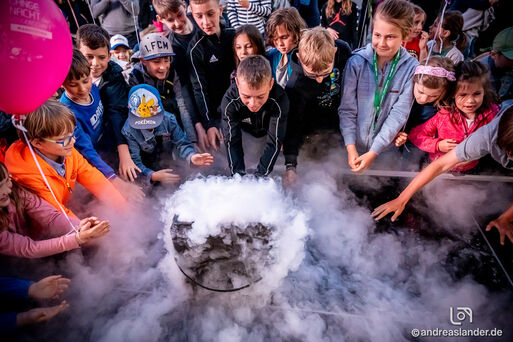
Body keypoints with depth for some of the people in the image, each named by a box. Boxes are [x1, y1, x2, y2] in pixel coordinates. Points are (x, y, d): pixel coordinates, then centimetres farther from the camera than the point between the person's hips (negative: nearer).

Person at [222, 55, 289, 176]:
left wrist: (260, 175, -41)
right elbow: (232, 142, -30)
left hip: (270, 131, 0)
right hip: (244, 132, 1)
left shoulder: (279, 100, -40)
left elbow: (274, 142, -35)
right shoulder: (229, 101, -37)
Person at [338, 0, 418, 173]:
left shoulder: (411, 68, -8)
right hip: (355, 147, 0)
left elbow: (399, 114, -12)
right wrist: (351, 147, -15)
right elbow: (347, 108, -9)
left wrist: (373, 152, -19)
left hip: (386, 150, 0)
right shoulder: (357, 62, -10)